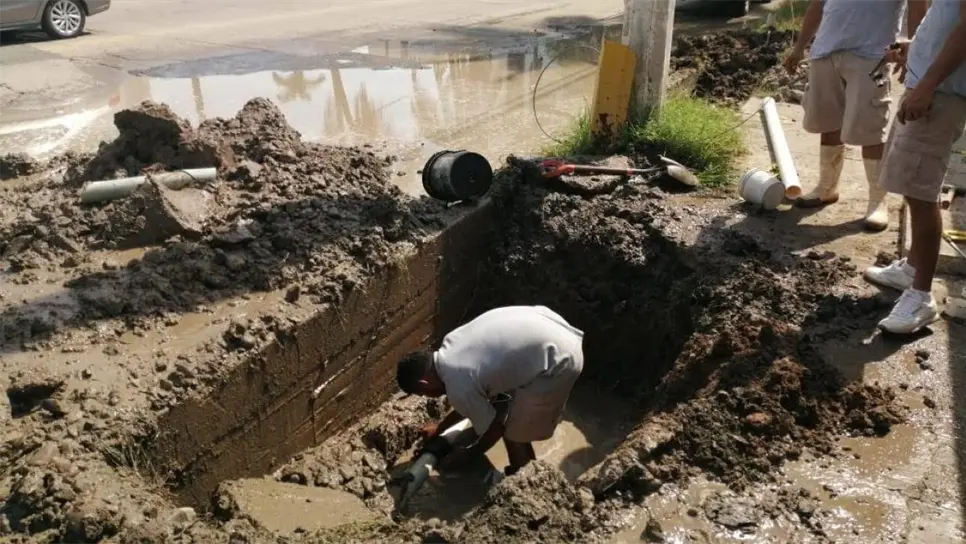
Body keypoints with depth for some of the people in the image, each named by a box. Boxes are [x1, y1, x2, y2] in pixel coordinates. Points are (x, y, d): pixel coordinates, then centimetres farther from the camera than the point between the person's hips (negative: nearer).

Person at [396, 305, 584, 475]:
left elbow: (494, 428, -1)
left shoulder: (458, 386, -16)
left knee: (513, 435, 10)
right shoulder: (451, 346, 9)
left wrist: (467, 454, 18)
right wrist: (440, 427, 34)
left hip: (556, 362, -9)